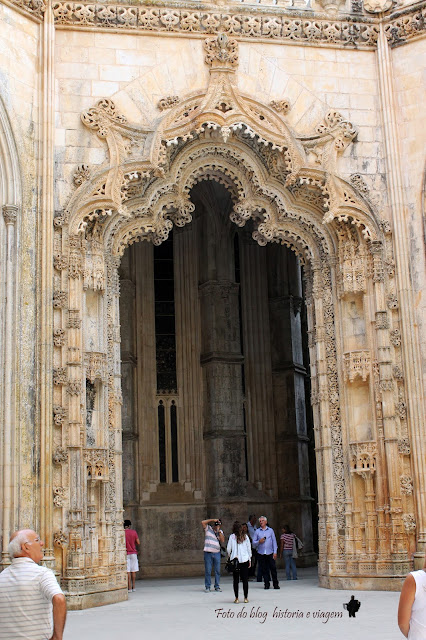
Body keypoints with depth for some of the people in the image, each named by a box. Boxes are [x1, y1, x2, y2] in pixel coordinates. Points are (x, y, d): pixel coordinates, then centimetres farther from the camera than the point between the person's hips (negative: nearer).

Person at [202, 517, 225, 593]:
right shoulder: (208, 529, 5)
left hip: (217, 553, 3)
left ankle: (217, 586, 15)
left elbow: (222, 540, -2)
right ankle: (207, 587, 6)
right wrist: (213, 519, -10)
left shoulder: (221, 532, 13)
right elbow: (203, 522, -11)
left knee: (217, 570, 5)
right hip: (208, 553, -3)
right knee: (208, 570, -1)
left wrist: (219, 531, -6)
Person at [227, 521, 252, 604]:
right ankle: (245, 598, 6)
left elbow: (228, 549, 1)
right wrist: (249, 559, 14)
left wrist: (230, 555, 20)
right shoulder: (245, 536, 2)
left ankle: (236, 598, 3)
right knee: (245, 579, 5)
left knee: (236, 580, 4)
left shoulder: (232, 536, -2)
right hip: (245, 560, 1)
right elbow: (249, 548, 5)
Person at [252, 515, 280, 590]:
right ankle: (266, 584, 9)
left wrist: (275, 552, 0)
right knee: (264, 569, 2)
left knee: (273, 568, -3)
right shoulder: (257, 531, 8)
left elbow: (274, 541, 7)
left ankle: (275, 584, 4)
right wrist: (259, 541, -14)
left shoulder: (270, 530, 8)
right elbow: (253, 542, 6)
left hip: (270, 553, -1)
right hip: (261, 553, 1)